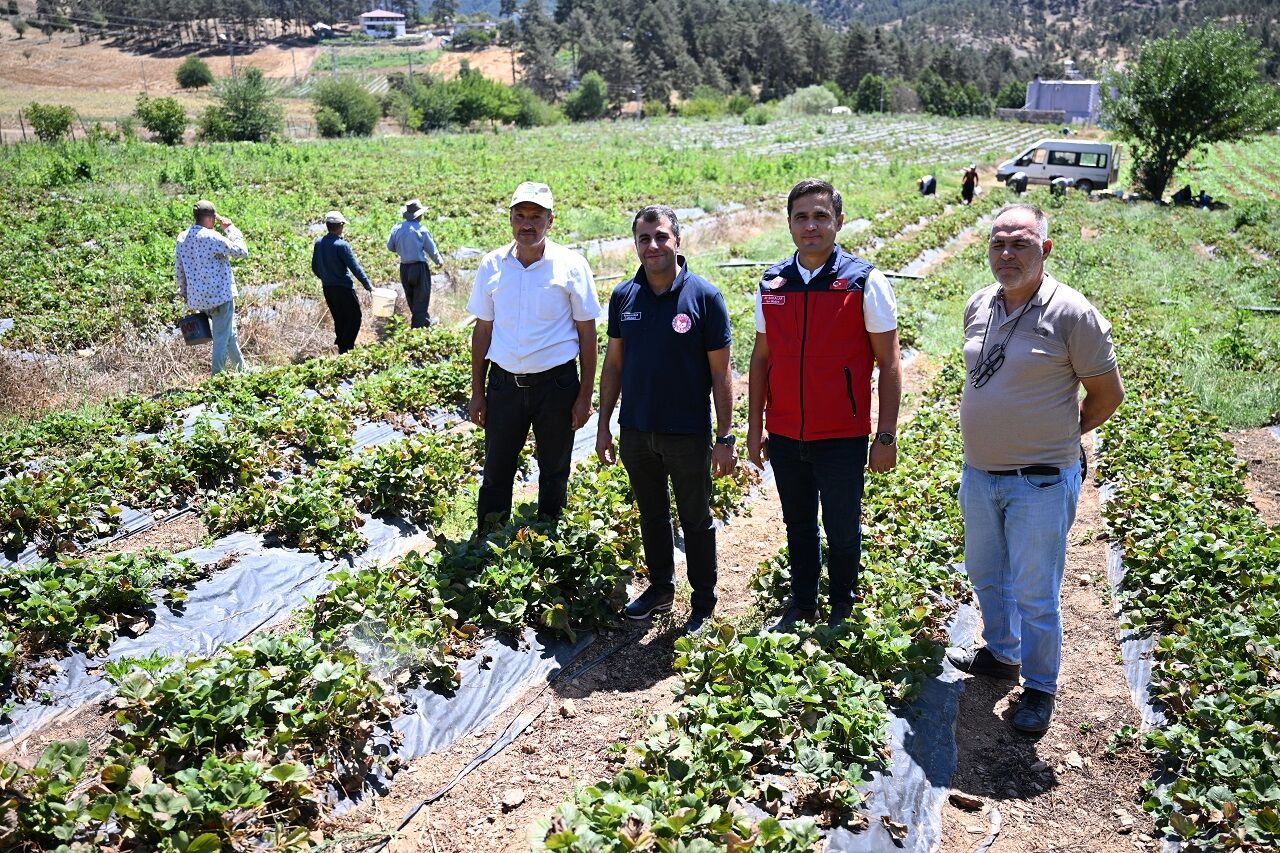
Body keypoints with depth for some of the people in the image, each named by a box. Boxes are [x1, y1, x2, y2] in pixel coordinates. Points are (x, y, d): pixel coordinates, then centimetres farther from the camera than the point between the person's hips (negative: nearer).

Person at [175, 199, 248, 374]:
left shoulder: (182, 238, 6)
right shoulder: (211, 237, -17)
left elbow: (178, 272, 11)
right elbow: (242, 251, -12)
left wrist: (186, 297, 21)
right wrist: (231, 228, 0)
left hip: (197, 297, 8)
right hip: (220, 294, -8)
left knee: (229, 334, 22)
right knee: (222, 338, 1)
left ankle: (242, 369, 34)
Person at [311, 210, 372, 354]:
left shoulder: (318, 243, 3)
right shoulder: (341, 245, -17)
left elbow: (315, 267, 12)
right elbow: (355, 267, -15)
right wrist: (367, 285, -8)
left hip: (328, 288, 7)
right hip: (344, 288, -7)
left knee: (339, 319, 17)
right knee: (354, 318, 1)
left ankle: (341, 346, 22)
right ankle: (345, 347, -5)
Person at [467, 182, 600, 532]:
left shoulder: (571, 265, -6)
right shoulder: (492, 265, 2)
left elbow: (587, 333, -2)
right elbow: (482, 331, 9)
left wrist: (585, 396, -5)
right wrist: (477, 393, 7)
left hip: (557, 384, -2)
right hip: (504, 382, 2)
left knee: (554, 473, 12)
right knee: (496, 473, 9)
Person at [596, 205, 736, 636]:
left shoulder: (704, 296, -10)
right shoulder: (623, 296, 1)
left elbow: (720, 371, -8)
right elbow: (613, 363, 8)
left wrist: (725, 438, -10)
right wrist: (603, 425, 7)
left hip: (688, 434, -4)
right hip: (635, 432, 4)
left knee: (696, 520, 10)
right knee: (652, 515, 19)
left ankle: (704, 603, 25)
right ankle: (660, 588, 37)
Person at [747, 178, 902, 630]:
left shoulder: (865, 282, -8)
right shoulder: (771, 283, 3)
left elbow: (889, 364, -6)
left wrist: (886, 436, -9)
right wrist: (755, 427, 9)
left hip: (842, 437, -3)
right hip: (785, 436, 4)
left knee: (842, 532, 7)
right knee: (798, 526, 17)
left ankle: (842, 611, 29)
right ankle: (801, 605, 35)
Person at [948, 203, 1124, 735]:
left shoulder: (1071, 313, -16)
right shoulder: (978, 306, 3)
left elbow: (1107, 394, -8)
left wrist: (1058, 437, 3)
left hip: (1040, 483, -6)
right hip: (978, 473, 7)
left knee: (1034, 593, 5)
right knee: (986, 575, 22)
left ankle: (1040, 687, 26)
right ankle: (1002, 654, 45)